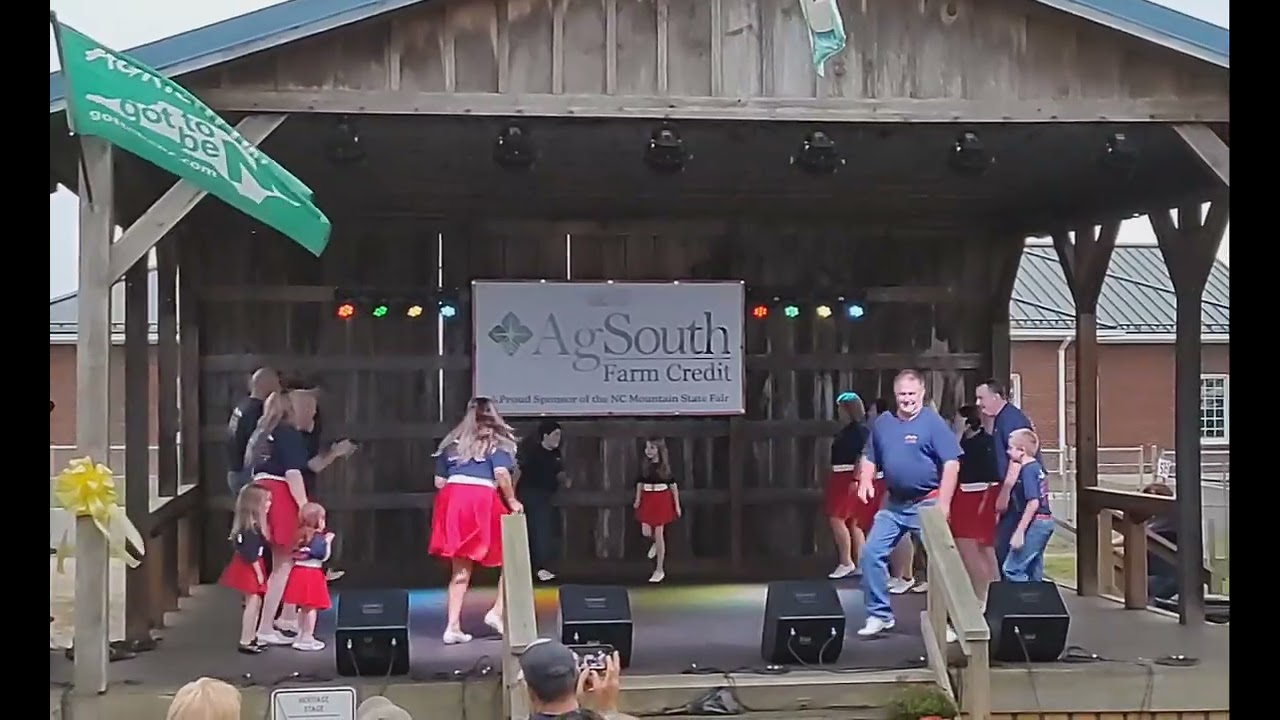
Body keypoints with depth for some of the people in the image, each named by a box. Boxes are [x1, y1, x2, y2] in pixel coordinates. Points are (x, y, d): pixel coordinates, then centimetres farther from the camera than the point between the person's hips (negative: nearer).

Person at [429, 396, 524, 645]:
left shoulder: (452, 443, 21)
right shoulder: (497, 442, 8)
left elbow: (439, 482, 17)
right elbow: (501, 474, -9)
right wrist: (511, 501, 2)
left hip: (452, 500, 5)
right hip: (482, 501, -5)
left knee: (460, 570, 11)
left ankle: (452, 626, 6)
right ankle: (497, 612, 3)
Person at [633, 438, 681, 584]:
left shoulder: (665, 465, -6)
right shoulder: (644, 464, 1)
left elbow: (673, 485, -1)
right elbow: (640, 483, 10)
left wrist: (677, 505, -2)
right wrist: (638, 499, -1)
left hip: (662, 500, -3)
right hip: (647, 500, 3)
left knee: (659, 534, -1)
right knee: (646, 532, -6)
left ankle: (659, 570, 8)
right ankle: (656, 543, 35)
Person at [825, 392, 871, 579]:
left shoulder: (860, 430, -11)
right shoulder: (846, 430, 15)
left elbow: (862, 456, -18)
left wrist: (856, 479, -24)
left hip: (850, 479, -10)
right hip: (840, 479, 10)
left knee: (837, 519, -11)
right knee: (853, 522, 9)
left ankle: (846, 562, -5)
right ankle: (860, 565, 12)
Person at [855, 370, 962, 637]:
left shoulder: (934, 423, -10)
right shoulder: (882, 423, 7)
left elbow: (951, 464, -15)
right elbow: (870, 458, 17)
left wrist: (943, 504, -20)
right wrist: (865, 482, -2)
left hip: (926, 504, -5)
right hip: (893, 504, 5)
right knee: (871, 554, 0)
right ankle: (880, 614, 11)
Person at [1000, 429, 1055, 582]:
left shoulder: (1027, 470, -15)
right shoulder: (1038, 466, 11)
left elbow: (1033, 503, -22)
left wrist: (1019, 531, -21)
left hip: (1034, 523, -10)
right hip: (1046, 521, 10)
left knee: (1011, 569, -8)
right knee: (1034, 572, 14)